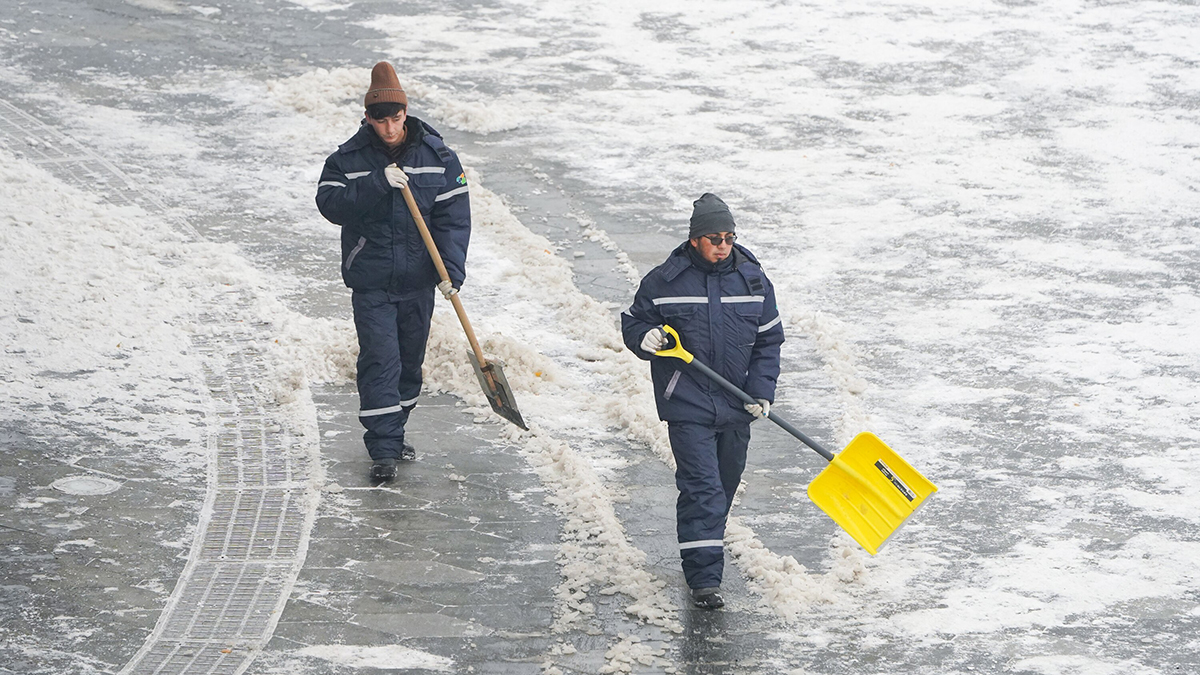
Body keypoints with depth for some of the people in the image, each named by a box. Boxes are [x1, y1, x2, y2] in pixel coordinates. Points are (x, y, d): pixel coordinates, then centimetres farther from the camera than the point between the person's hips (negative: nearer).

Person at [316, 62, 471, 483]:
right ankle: (383, 450, -8)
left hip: (417, 281, 3)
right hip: (371, 283, -3)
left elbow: (454, 215, -3)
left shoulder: (437, 156, -1)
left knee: (410, 361, 13)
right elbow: (330, 203, -17)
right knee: (380, 361, -10)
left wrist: (452, 268, -14)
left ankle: (394, 432, 31)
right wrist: (378, 184, -28)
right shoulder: (349, 159, -4)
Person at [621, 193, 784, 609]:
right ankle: (703, 579, -12)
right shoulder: (664, 282, -5)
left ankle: (702, 554, 36)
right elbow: (633, 323, 7)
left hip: (736, 406, 4)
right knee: (701, 488, -12)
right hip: (687, 406, -4)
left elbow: (768, 341, 9)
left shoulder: (753, 281, 3)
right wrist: (645, 338, -17)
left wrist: (762, 392, -1)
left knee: (724, 487, 15)